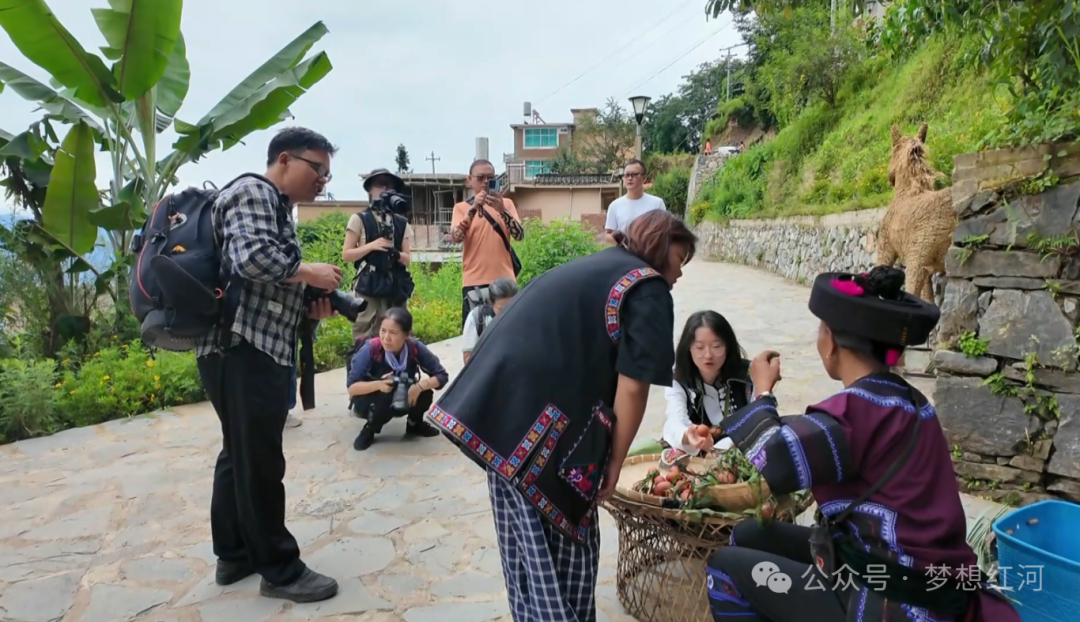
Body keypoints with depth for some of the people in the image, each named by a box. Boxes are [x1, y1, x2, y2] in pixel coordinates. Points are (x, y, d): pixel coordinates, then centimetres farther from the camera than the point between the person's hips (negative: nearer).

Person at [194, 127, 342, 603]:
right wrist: (309, 274, -12)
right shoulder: (253, 193, -7)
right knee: (259, 461, -2)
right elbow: (252, 259, -25)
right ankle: (280, 570, 9)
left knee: (241, 455, 18)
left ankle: (235, 554, 31)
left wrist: (308, 305, 6)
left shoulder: (276, 209, 22)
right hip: (242, 350, -11)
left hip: (257, 351, 11)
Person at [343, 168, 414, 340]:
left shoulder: (402, 223, 12)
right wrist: (372, 245, -13)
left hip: (395, 286, 3)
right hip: (368, 286, -3)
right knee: (365, 340, -7)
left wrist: (396, 254, -12)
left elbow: (407, 258, 10)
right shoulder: (359, 219, 3)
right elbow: (346, 254, 1)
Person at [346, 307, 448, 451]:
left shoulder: (415, 348, -24)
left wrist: (420, 386, -36)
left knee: (425, 394, -25)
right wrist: (378, 385, -44)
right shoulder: (370, 349, -29)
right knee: (384, 401, -34)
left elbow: (442, 376, -18)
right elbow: (351, 387, -26)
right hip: (371, 399, -3)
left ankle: (414, 424, 8)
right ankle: (369, 431, -2)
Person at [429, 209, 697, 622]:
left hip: (500, 407, 8)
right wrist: (614, 463, 3)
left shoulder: (591, 267, 23)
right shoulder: (648, 289, -1)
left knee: (527, 544, 19)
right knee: (565, 546, 7)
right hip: (544, 426, -8)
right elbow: (631, 387, -8)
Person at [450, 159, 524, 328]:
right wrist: (473, 208, -19)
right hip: (474, 282, -1)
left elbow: (520, 235, -3)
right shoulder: (462, 207, 7)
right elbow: (456, 237, -10)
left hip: (504, 279, 1)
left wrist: (502, 210, -17)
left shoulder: (506, 203, 10)